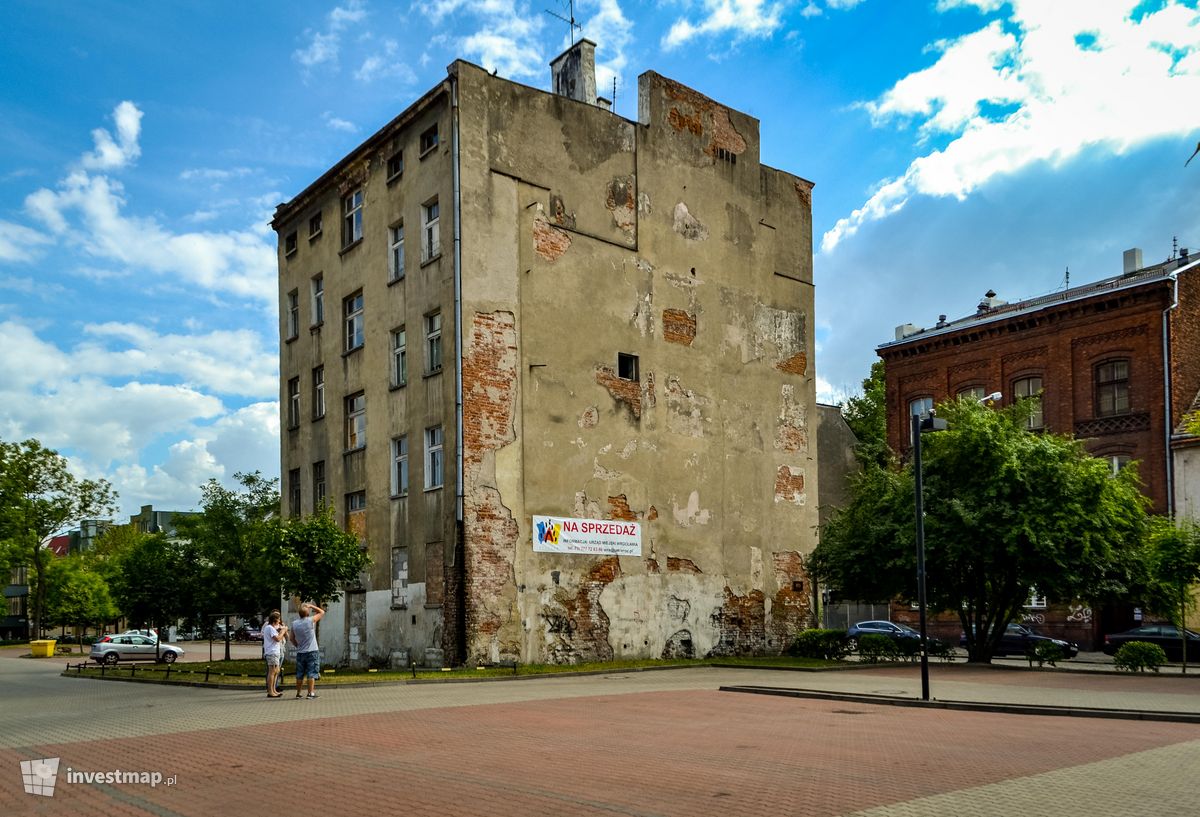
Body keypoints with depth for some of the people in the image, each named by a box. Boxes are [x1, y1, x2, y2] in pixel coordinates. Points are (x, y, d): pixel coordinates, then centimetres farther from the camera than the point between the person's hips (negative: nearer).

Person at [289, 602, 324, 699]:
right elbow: (322, 612, 4)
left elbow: (291, 638, 8)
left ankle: (299, 693, 16)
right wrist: (311, 605, 8)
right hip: (312, 651, -4)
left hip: (300, 652, 4)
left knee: (300, 674, 11)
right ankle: (311, 693, -4)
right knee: (311, 673, -1)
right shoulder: (311, 620, -10)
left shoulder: (294, 624, 1)